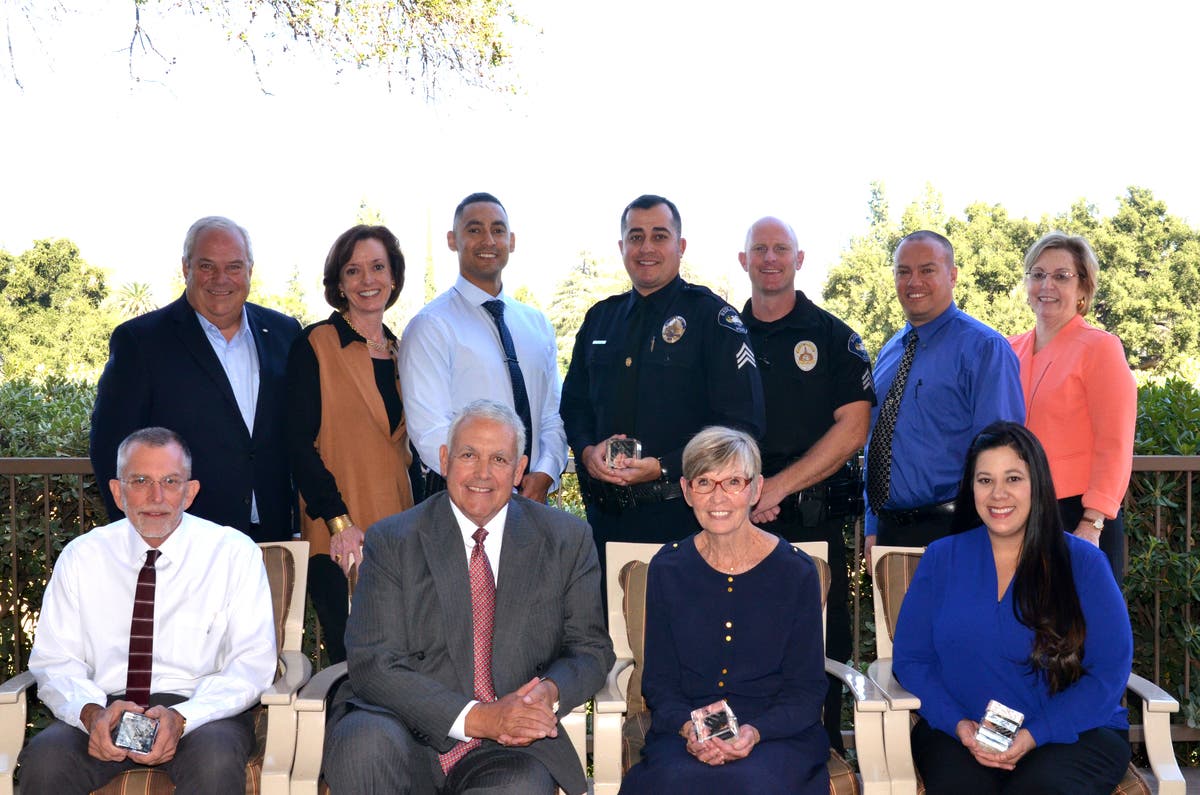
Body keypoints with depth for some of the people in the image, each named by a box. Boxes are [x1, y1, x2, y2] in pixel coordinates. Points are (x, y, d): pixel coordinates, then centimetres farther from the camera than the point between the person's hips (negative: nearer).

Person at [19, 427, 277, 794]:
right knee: (44, 759, -28)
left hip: (200, 712, -1)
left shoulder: (235, 553, 0)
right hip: (104, 710, 2)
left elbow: (253, 662, -5)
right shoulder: (81, 557, 7)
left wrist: (181, 719, -21)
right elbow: (55, 662, 5)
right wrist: (91, 712, -17)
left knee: (215, 761, -34)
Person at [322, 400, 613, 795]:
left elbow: (591, 649, 11)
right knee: (366, 740, -32)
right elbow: (372, 663, -6)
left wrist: (550, 692, -13)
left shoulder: (567, 540, 7)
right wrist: (475, 717, -19)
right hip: (407, 731, 1)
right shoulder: (391, 541, 2)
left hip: (509, 746, -1)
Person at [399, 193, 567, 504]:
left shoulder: (537, 324, 11)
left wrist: (544, 475, -9)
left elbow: (553, 414, 10)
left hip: (533, 496, 5)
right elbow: (429, 433, -15)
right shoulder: (431, 326, -8)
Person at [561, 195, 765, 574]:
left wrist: (663, 467, -18)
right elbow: (574, 403, 19)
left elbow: (742, 423, -10)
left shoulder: (712, 316, -4)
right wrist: (588, 451, -3)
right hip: (605, 514, 5)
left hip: (682, 514, -4)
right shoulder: (600, 318, 13)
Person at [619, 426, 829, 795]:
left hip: (777, 733, -1)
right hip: (685, 733, 1)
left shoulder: (795, 571, 0)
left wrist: (755, 732, -17)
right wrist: (687, 727, -14)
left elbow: (806, 688, 2)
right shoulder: (668, 568, 4)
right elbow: (659, 681, 7)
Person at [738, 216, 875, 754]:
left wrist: (779, 486, -11)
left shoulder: (833, 337, 6)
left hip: (813, 521, -2)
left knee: (819, 648, 0)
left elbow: (853, 428, -4)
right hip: (735, 519, 2)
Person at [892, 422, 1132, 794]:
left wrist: (1035, 735, -15)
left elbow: (1110, 671, -2)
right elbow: (910, 659, 7)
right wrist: (958, 724, -12)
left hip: (1072, 733, -1)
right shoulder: (941, 558, 9)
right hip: (960, 735, 1)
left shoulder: (1083, 562, 3)